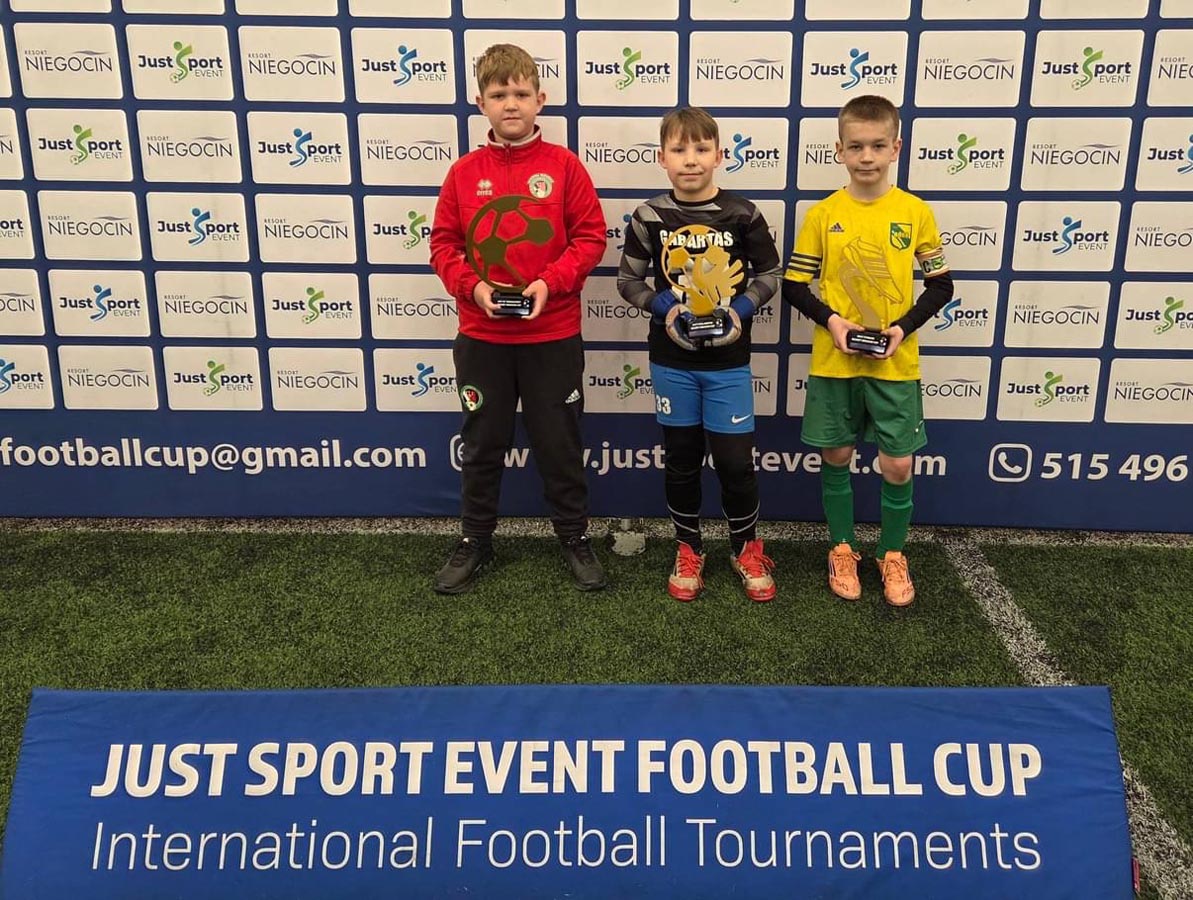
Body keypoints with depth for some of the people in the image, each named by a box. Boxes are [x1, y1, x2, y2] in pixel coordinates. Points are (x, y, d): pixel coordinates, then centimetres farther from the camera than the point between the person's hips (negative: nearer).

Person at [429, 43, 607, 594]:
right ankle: (474, 543, 28)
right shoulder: (464, 172, 0)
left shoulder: (563, 165, -3)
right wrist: (471, 286, -13)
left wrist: (550, 282, -16)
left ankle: (575, 539, 27)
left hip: (553, 336, -1)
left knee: (559, 442, 10)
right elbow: (444, 244, 4)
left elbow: (590, 237, -4)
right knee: (482, 443, 13)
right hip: (481, 336, 2)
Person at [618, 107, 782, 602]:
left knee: (735, 459, 2)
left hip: (728, 361, -1)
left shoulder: (742, 214, -6)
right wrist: (663, 306, -14)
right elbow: (628, 279, 3)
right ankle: (688, 550, 29)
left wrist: (742, 308, -13)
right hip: (672, 360, 1)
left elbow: (769, 274, 4)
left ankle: (746, 549, 24)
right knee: (680, 458, 11)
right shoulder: (650, 217, -4)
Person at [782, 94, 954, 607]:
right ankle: (842, 550, 30)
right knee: (835, 459, 10)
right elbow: (793, 286, 2)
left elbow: (941, 286, 3)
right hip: (833, 363, 1)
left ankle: (892, 555, 26)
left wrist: (904, 327, -11)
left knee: (897, 466, 3)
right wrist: (831, 320, -14)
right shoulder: (823, 214, -3)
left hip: (895, 365, 0)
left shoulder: (916, 213, -3)